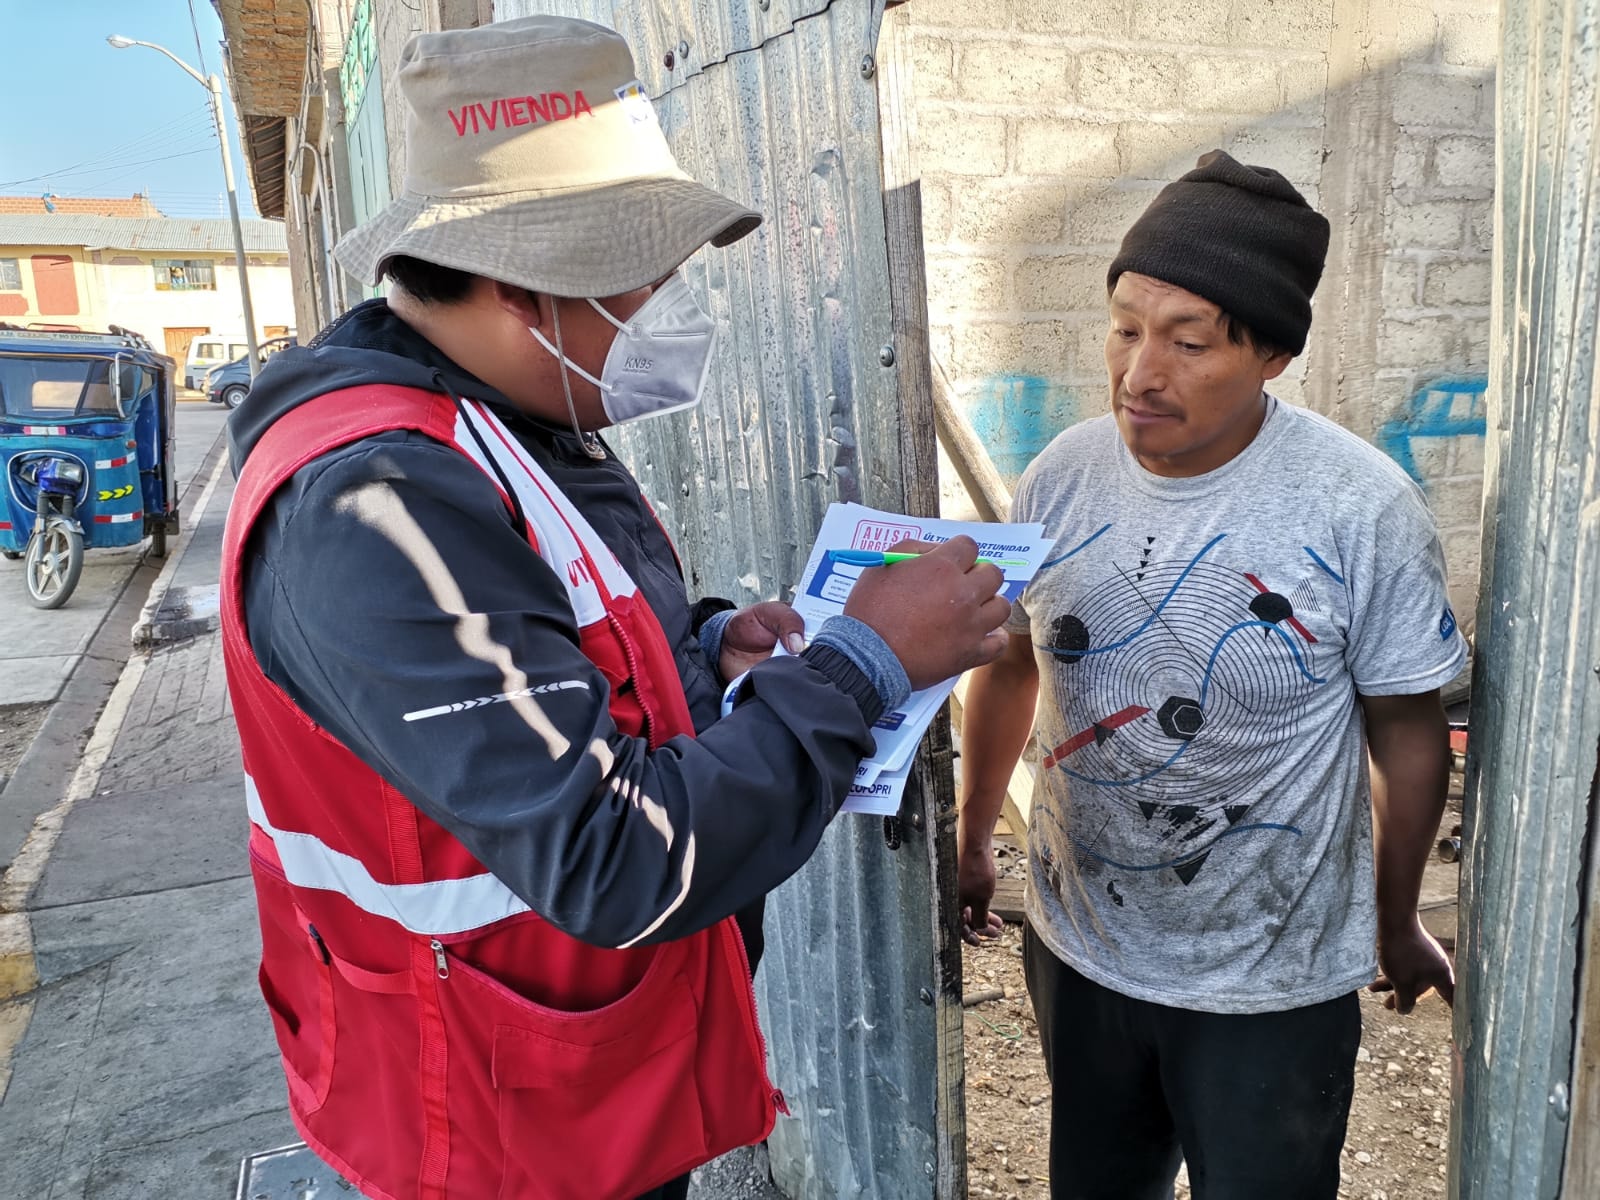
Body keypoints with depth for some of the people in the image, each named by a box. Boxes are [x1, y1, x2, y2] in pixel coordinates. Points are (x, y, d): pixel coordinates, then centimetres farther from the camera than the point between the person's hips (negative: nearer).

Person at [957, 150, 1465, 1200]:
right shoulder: (1062, 477, -11)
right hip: (1077, 948, 4)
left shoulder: (1362, 509, -20)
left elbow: (1409, 730, -8)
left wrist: (1399, 924, 5)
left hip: (1272, 985, -3)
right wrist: (973, 840, 13)